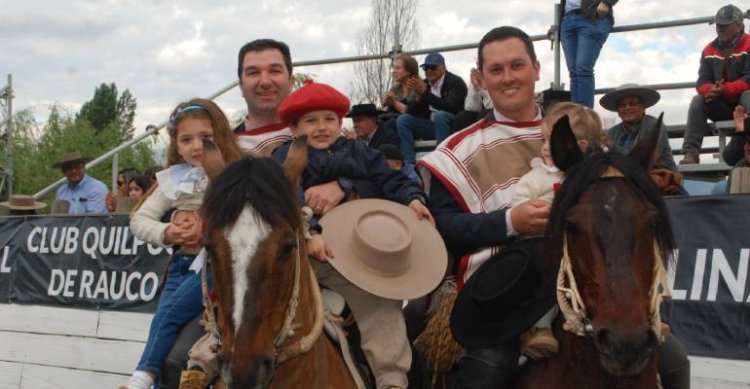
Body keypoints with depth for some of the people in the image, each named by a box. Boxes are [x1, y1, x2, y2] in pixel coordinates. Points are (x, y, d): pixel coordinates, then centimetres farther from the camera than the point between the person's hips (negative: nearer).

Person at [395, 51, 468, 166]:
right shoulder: (424, 84, 7)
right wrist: (418, 97, -17)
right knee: (403, 119, -10)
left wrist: (425, 92, -27)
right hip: (430, 125, 6)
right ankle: (408, 164, -19)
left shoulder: (456, 82, -9)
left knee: (439, 115, -35)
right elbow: (411, 112, 4)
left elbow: (450, 107, -27)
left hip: (451, 125, -6)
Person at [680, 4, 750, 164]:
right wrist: (710, 90, -26)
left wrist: (725, 90, -31)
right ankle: (691, 153, -30)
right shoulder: (710, 50, 5)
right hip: (721, 106, 4)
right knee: (698, 101, -19)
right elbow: (702, 81, -1)